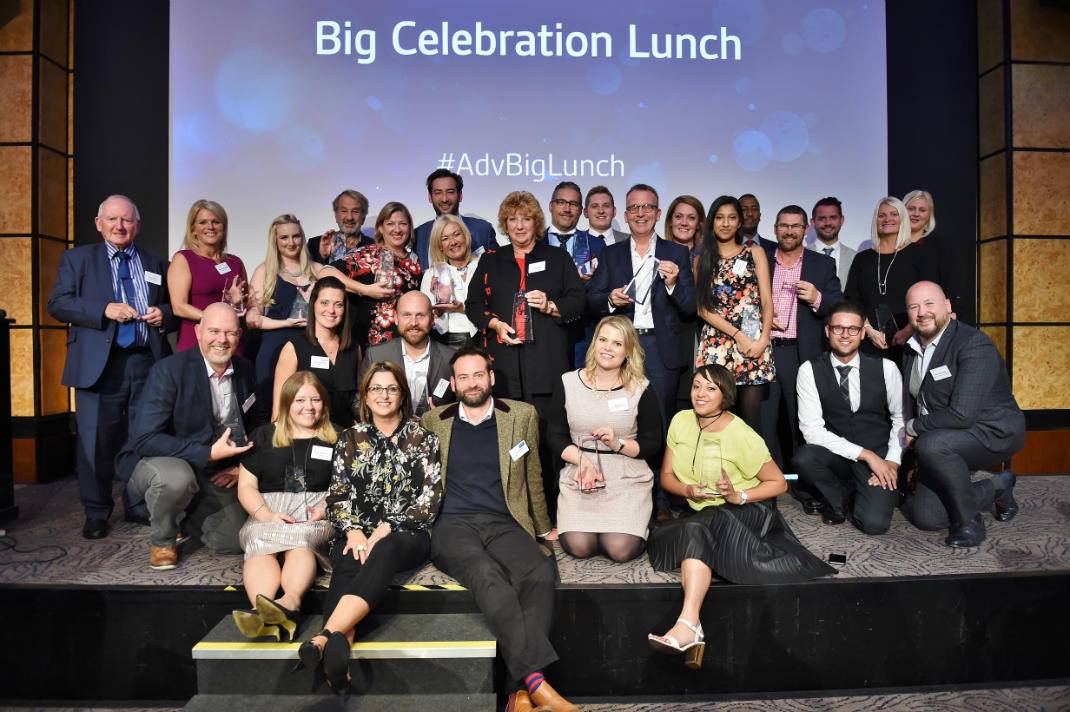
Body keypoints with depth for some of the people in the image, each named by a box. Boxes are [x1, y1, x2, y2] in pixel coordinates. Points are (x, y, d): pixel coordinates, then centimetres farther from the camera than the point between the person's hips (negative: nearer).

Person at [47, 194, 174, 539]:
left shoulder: (156, 264, 16)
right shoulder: (77, 259, 9)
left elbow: (175, 306, 19)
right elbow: (57, 303, -1)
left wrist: (164, 315, -4)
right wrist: (104, 310, -15)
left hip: (148, 363, 2)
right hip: (99, 365, -2)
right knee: (96, 440, 1)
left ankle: (139, 507, 22)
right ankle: (96, 513, 15)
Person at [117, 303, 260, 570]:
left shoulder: (245, 370, -2)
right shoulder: (168, 370, -20)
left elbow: (252, 425, 13)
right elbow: (145, 439, -26)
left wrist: (242, 465, -3)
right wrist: (208, 453, -32)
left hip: (214, 475, 5)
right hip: (157, 462, -5)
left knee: (234, 541, -6)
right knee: (176, 476, -38)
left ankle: (181, 513, 26)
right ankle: (161, 540, -5)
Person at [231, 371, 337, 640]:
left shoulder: (335, 439, 17)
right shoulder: (263, 436, 19)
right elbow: (246, 486, 12)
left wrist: (327, 508, -11)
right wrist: (267, 515, -7)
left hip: (319, 516, -1)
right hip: (268, 513, 1)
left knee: (299, 541, -37)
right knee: (260, 544, -34)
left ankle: (290, 601, -62)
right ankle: (265, 615, -58)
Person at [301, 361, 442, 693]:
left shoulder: (422, 438, 7)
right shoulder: (350, 438, 15)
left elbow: (429, 499, -2)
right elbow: (337, 495, 9)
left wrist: (386, 529, -14)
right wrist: (353, 531, -11)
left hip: (406, 535, -2)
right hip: (357, 534, 3)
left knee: (385, 551, -38)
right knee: (347, 565, -34)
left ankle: (326, 637, -59)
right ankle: (340, 651, -58)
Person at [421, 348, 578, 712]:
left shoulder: (522, 416, 14)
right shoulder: (433, 421, 15)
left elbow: (532, 478, 23)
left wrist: (543, 528, 28)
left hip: (503, 524, 1)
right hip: (452, 524, -1)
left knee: (541, 571, -32)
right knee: (487, 574, -35)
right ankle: (538, 681, -38)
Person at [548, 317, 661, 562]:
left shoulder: (641, 389, 1)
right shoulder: (568, 383, 4)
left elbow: (652, 443, 3)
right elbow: (555, 436, 5)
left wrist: (619, 444, -15)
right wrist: (581, 459, -13)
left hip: (628, 477, -1)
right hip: (579, 474, 1)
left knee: (621, 550, -19)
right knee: (578, 547, -20)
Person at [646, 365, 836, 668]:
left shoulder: (741, 435, -14)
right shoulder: (681, 421, 0)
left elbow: (778, 483, -5)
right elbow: (666, 476, 6)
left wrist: (738, 495, -21)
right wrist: (689, 490, -16)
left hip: (748, 511, -6)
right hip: (702, 514, 6)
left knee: (698, 527, -36)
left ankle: (688, 625, -46)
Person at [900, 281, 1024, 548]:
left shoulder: (975, 345, -20)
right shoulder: (912, 350, 5)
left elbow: (961, 415, -29)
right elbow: (909, 405, 11)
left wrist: (914, 427, -14)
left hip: (993, 432, -7)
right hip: (943, 440, 8)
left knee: (930, 444, -38)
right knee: (924, 517, -3)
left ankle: (969, 521, -14)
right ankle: (998, 487, 21)